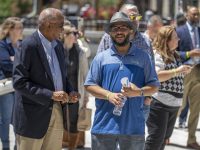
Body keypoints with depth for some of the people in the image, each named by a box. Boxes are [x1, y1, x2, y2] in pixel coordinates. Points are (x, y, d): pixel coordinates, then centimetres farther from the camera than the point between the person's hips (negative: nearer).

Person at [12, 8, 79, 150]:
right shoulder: (28, 46, -14)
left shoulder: (58, 45, 11)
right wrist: (50, 95, -21)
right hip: (34, 115, -7)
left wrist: (69, 92, 1)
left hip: (57, 111, 7)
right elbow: (19, 82, -18)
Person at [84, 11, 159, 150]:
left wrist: (139, 92, -13)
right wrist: (108, 95, -12)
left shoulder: (143, 57, 9)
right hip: (104, 124, 0)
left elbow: (154, 86, 9)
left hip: (133, 126, 0)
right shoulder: (101, 58, 9)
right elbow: (90, 85, 6)